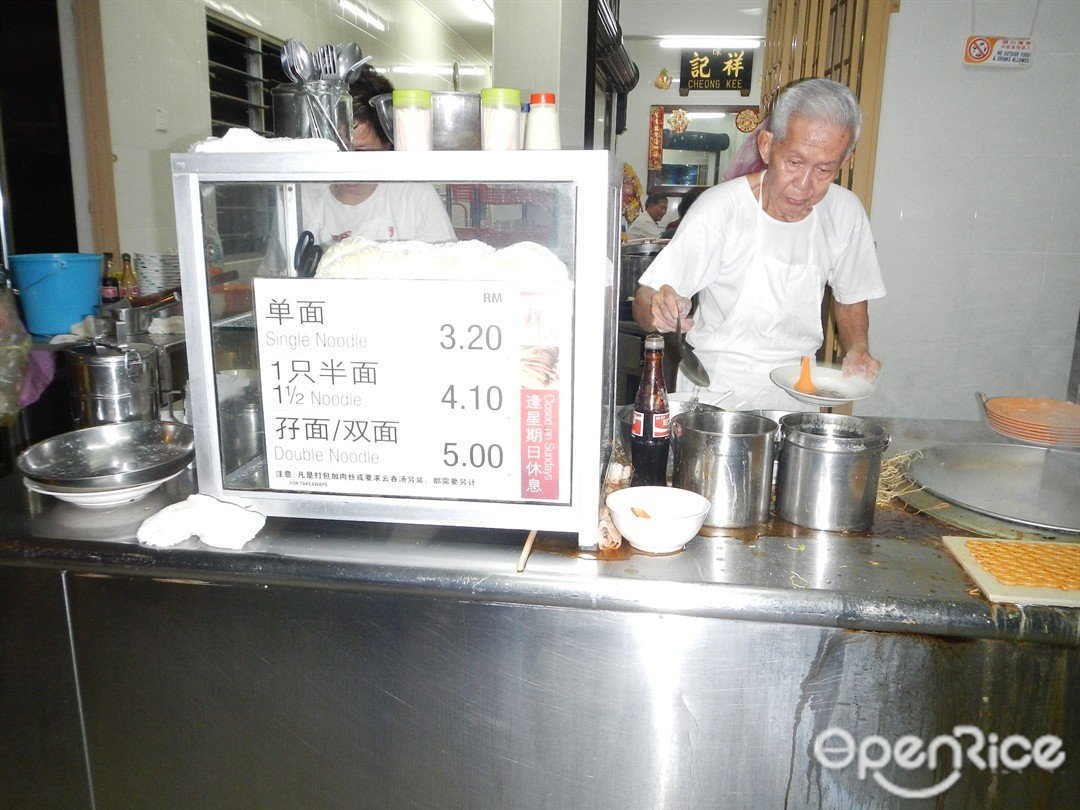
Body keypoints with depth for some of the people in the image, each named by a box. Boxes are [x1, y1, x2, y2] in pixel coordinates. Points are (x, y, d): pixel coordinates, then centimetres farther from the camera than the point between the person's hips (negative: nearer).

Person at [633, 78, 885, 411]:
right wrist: (657, 310, -36)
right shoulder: (720, 208, -14)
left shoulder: (845, 212, -1)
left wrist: (858, 349, -3)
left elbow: (850, 299, 15)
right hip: (716, 387, -3)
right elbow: (644, 299, -14)